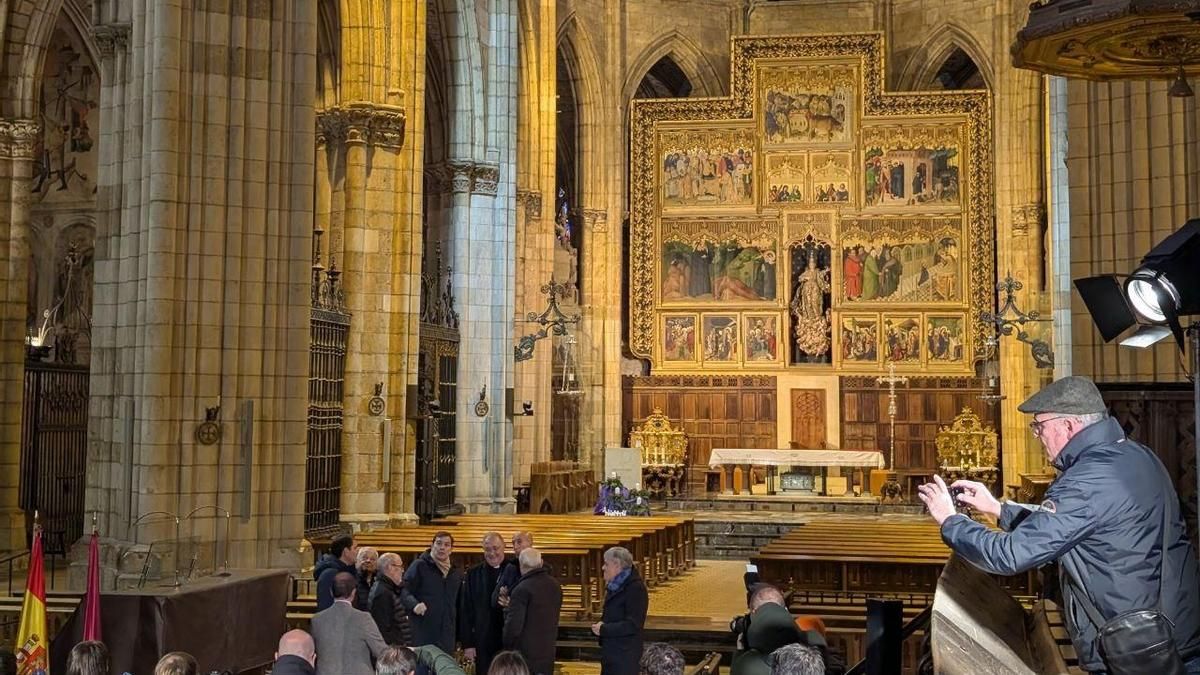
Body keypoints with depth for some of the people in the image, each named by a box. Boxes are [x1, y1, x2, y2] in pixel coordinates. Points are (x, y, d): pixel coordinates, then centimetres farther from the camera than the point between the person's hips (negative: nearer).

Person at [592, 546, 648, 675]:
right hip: (610, 654, 9)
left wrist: (603, 630, -16)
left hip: (625, 656, -9)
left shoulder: (635, 588, -16)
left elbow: (632, 625, -21)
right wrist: (598, 626, 0)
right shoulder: (615, 586, 13)